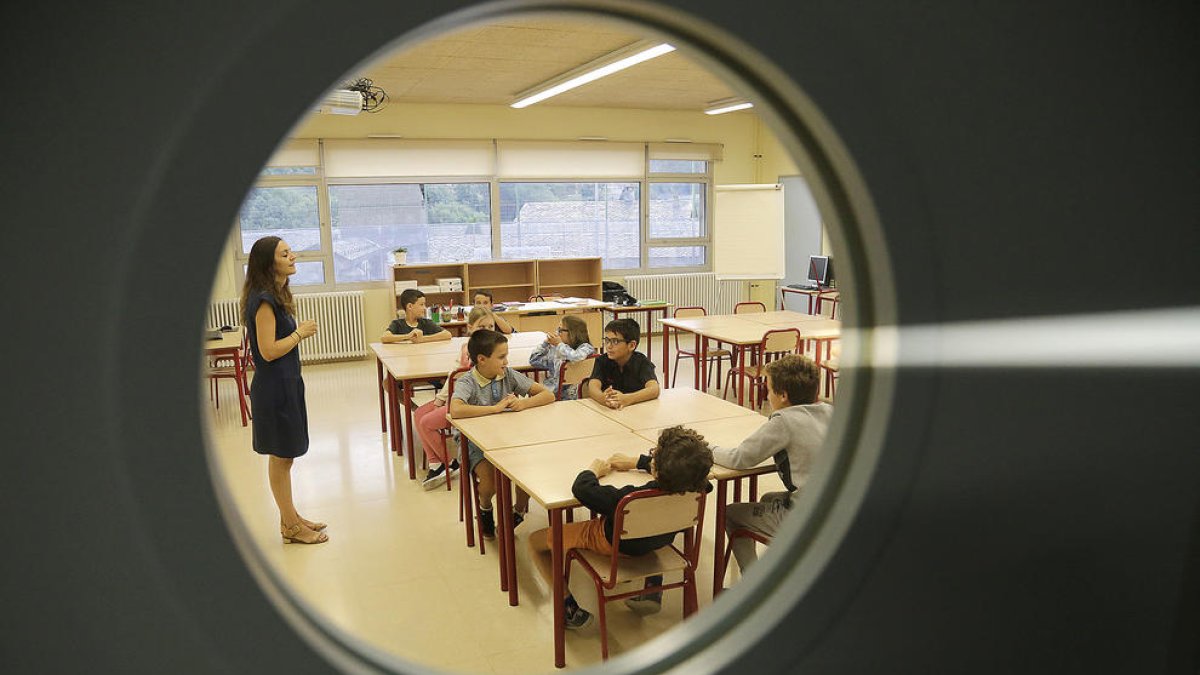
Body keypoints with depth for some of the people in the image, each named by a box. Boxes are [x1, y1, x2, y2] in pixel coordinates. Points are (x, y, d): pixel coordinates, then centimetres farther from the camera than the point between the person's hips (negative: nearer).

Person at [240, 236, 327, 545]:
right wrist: (300, 333, -13)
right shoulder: (264, 300, -19)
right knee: (281, 458, 2)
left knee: (284, 457, 17)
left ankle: (291, 518, 28)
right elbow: (268, 351, -22)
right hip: (274, 389, -10)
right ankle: (291, 526, 14)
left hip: (285, 385, 10)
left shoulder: (275, 295, 11)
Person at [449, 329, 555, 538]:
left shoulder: (508, 375, -1)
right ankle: (485, 507, 10)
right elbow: (455, 411, -36)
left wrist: (523, 403, -20)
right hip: (478, 444, -3)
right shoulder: (467, 382, -14)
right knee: (490, 478, -28)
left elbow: (548, 395, -1)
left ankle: (519, 511, 10)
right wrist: (496, 408, -29)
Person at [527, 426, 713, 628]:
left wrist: (594, 471, -12)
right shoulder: (695, 488, -27)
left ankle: (571, 609, 6)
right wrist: (636, 461, 5)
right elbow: (675, 470, -3)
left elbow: (581, 488, -33)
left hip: (611, 542, -5)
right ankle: (653, 589, 29)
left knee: (535, 540, 9)